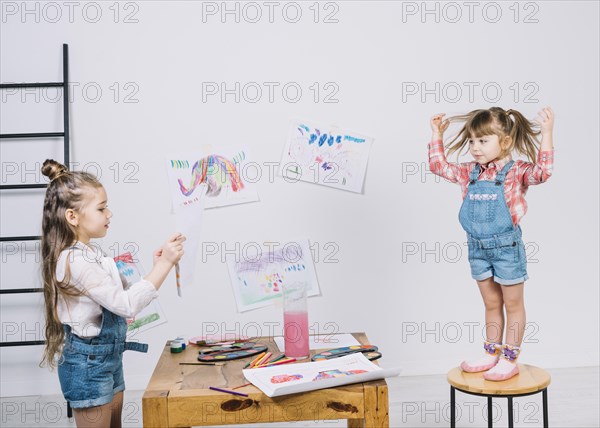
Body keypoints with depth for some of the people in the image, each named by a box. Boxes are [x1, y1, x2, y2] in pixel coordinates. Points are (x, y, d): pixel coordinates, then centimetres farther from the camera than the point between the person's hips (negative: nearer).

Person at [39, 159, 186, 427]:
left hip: (108, 357, 10)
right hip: (88, 363, -10)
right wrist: (165, 263, -30)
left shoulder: (89, 253, 8)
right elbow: (126, 304, -29)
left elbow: (112, 301, 16)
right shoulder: (75, 261, -24)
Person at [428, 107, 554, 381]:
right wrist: (436, 135, 9)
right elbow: (439, 166, 12)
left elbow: (542, 172, -27)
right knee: (491, 305, 17)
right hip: (478, 248, 6)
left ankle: (510, 360, 16)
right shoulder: (469, 172, 5)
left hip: (507, 247, -5)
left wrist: (546, 134, -31)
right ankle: (492, 355, 27)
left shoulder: (515, 172, -11)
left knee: (513, 305, 9)